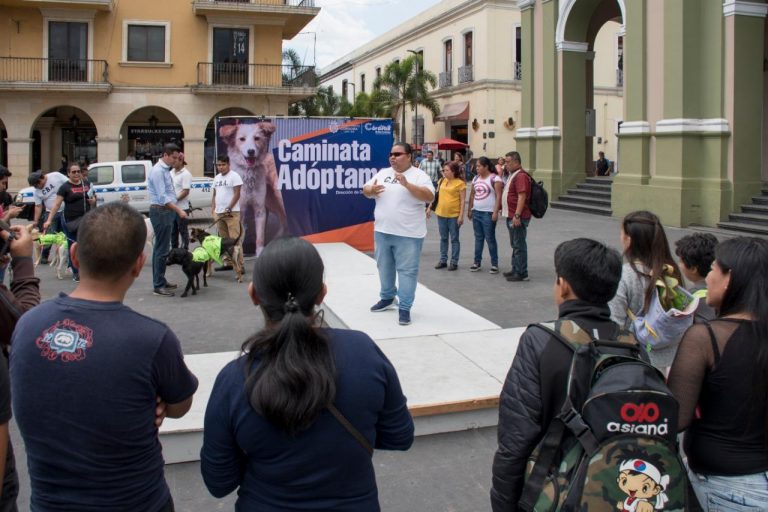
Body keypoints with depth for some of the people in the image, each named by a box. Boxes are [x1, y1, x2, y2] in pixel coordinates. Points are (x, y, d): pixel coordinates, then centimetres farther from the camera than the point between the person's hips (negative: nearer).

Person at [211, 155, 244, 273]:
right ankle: (228, 262, 15)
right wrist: (213, 210, 9)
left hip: (231, 213, -7)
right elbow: (214, 195, 20)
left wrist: (228, 209, -15)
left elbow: (237, 195, -10)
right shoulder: (217, 178, 17)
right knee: (223, 239, 8)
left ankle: (240, 265, -11)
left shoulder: (234, 176, -5)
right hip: (219, 213, 7)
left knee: (235, 239, -11)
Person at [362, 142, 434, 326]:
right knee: (384, 267, 18)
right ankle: (387, 298, 35)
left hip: (408, 234, -5)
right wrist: (372, 190, -12)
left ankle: (404, 307, 5)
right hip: (382, 231, 6)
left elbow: (429, 197, -20)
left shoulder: (419, 175, -7)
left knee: (407, 270, -1)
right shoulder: (383, 173, 9)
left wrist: (407, 184, -29)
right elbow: (365, 190, 12)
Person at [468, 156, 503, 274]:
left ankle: (494, 264, 6)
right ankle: (477, 262, 18)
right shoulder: (475, 179, 12)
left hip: (488, 213, -6)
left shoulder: (495, 179, -9)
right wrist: (470, 210, 14)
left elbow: (498, 196, -13)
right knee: (478, 238, 11)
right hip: (476, 212, 6)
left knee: (490, 239, -2)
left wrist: (496, 212, -19)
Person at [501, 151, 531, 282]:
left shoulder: (521, 176, -16)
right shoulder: (513, 175, 17)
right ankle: (515, 269, 26)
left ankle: (521, 273, -2)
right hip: (511, 216, 11)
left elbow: (522, 197, -23)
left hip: (517, 218, -11)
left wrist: (517, 215, -26)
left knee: (519, 245, -6)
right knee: (515, 245, 17)